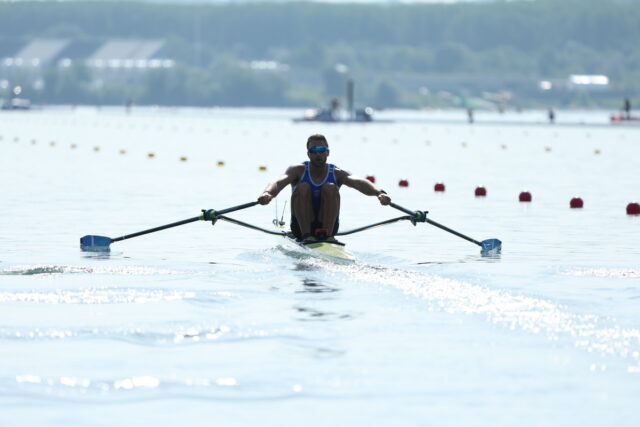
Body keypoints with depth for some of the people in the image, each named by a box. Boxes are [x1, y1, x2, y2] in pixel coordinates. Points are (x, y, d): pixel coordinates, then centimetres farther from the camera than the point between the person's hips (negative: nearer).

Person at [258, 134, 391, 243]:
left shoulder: (337, 173, -4)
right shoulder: (299, 170, -4)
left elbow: (358, 182, -24)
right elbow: (279, 182, -24)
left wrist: (379, 193, -45)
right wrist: (267, 193, -48)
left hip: (328, 224, 0)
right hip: (301, 226, 0)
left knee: (330, 188, -20)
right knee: (303, 187, -22)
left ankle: (328, 235, -27)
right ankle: (306, 235, -28)